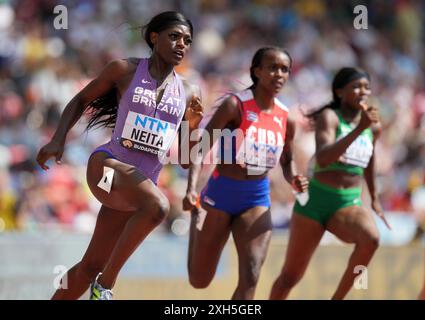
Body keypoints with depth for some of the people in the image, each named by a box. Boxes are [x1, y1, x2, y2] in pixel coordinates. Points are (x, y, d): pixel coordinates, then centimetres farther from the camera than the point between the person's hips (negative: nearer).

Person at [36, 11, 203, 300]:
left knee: (92, 265, 5)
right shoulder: (125, 70, 0)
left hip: (145, 181, 5)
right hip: (108, 166, -5)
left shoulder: (187, 94, 9)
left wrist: (192, 127, -6)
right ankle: (105, 284, -21)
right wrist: (58, 139, 0)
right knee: (158, 206, -34)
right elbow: (81, 101, 12)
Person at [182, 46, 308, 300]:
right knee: (199, 281, 10)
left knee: (251, 276, -14)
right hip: (221, 193, -3)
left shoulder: (286, 119, 1)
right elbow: (201, 148, -18)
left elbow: (287, 161, 17)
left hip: (257, 198, 3)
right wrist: (191, 189, -31)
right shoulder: (235, 105, -15)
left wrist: (294, 180, -6)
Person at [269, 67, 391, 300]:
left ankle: (337, 298, -14)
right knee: (291, 276, 6)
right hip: (315, 202, -3)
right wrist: (359, 129, -36)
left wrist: (374, 196, 36)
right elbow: (323, 158, -29)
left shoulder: (373, 127, 6)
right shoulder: (329, 117, -11)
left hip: (348, 205, 3)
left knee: (371, 239, -31)